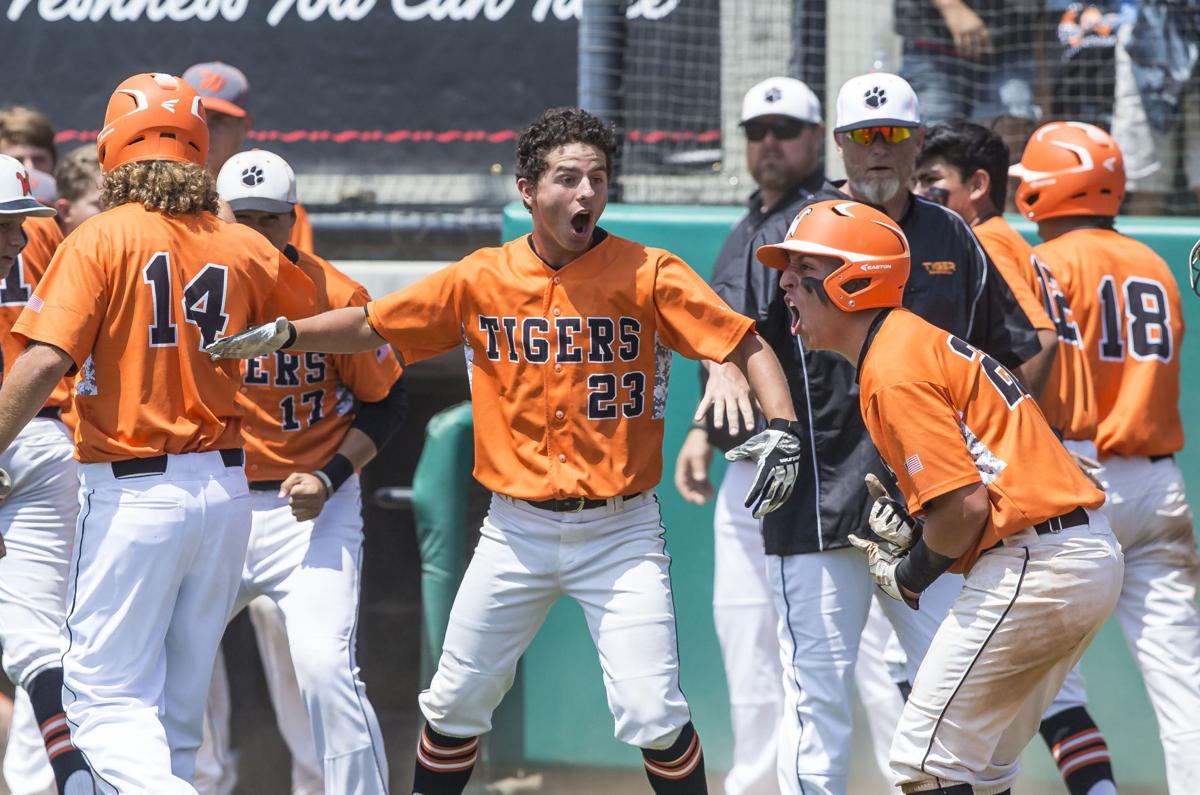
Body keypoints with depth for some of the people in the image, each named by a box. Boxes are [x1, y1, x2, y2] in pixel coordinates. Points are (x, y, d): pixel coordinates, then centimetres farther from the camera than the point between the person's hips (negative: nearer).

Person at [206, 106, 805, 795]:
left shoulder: (648, 276, -8)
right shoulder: (482, 280, 0)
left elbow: (747, 346, -10)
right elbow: (371, 326, 8)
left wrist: (782, 429, -25)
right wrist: (281, 335, -5)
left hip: (621, 531, -3)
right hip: (518, 531, 3)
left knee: (652, 715, -12)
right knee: (457, 704, 9)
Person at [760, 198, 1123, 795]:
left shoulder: (894, 371, -15)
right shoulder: (912, 340, 18)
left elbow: (966, 505, -20)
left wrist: (911, 576, -4)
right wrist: (911, 523, 11)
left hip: (1034, 566, -11)